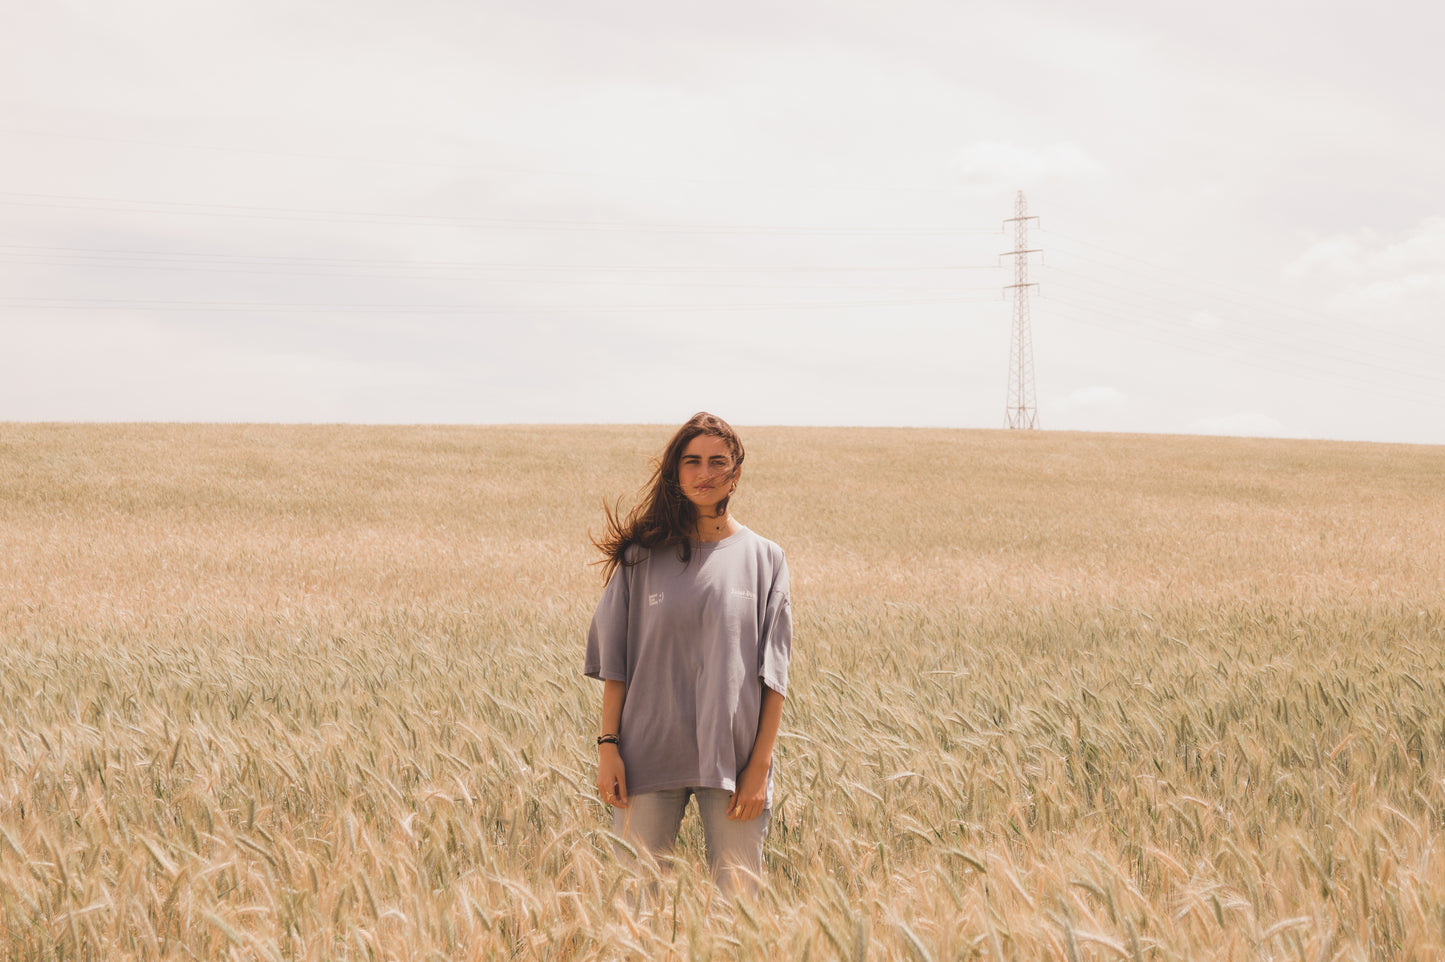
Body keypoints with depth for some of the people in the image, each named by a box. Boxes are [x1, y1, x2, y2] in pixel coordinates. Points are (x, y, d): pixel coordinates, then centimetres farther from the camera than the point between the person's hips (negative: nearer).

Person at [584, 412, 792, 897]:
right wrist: (608, 746, -3)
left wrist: (760, 765, -5)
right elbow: (614, 662, 6)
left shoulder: (764, 559, 4)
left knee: (739, 895, 1)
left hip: (733, 761, 0)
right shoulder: (642, 556, 5)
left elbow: (773, 675, 1)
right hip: (650, 753, 0)